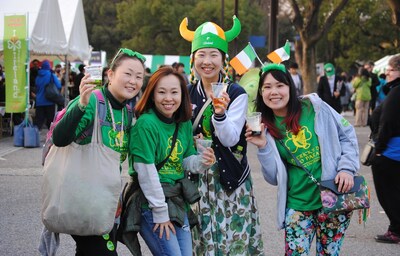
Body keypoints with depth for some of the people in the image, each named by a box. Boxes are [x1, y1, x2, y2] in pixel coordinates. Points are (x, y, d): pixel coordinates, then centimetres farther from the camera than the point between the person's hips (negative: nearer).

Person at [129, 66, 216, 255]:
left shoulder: (185, 124, 6)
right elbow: (146, 172, -18)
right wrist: (160, 212, -16)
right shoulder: (146, 123, -17)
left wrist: (202, 162, -12)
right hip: (152, 202, -7)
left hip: (179, 201, 7)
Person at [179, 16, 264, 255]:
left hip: (230, 176, -3)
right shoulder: (187, 93, 4)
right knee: (202, 237, 3)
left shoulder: (237, 93, -7)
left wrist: (220, 113, -32)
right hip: (197, 177, 3)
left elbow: (230, 139, -16)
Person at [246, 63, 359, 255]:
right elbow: (274, 178, -1)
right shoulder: (265, 129, 0)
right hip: (298, 205, 1)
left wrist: (347, 167, -8)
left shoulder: (314, 107, -5)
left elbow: (347, 134, 4)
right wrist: (263, 147, -14)